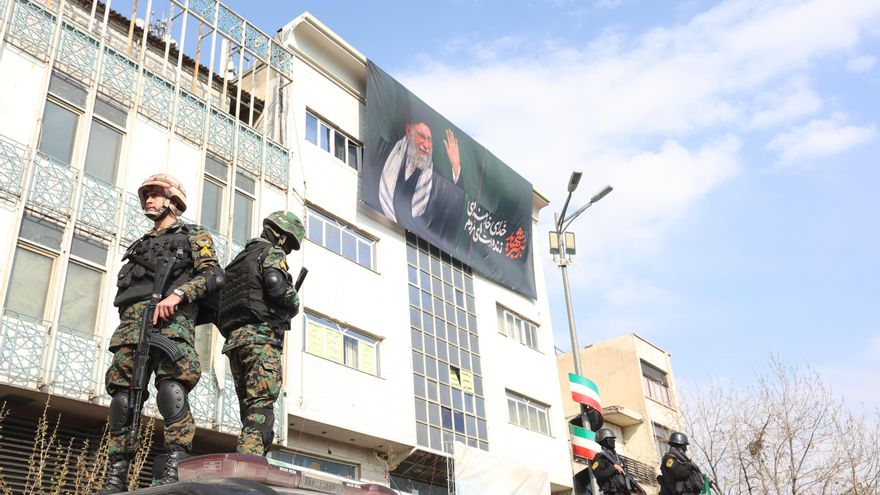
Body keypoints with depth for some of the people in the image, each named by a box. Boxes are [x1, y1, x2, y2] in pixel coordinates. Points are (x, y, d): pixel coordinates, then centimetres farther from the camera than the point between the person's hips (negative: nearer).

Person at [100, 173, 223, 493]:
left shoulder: (194, 235, 17)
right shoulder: (141, 244, 35)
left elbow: (212, 275, 0)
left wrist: (177, 293, -15)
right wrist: (126, 324, 14)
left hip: (171, 319, -6)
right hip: (131, 320, 6)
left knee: (171, 389, -24)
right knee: (123, 396, -5)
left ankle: (176, 468, -31)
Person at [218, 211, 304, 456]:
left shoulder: (239, 259, 29)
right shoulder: (272, 253, 4)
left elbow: (218, 307, 25)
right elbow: (277, 286, -15)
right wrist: (295, 304, 3)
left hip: (233, 339, 8)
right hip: (261, 336, -8)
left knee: (249, 410, 5)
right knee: (262, 404, -16)